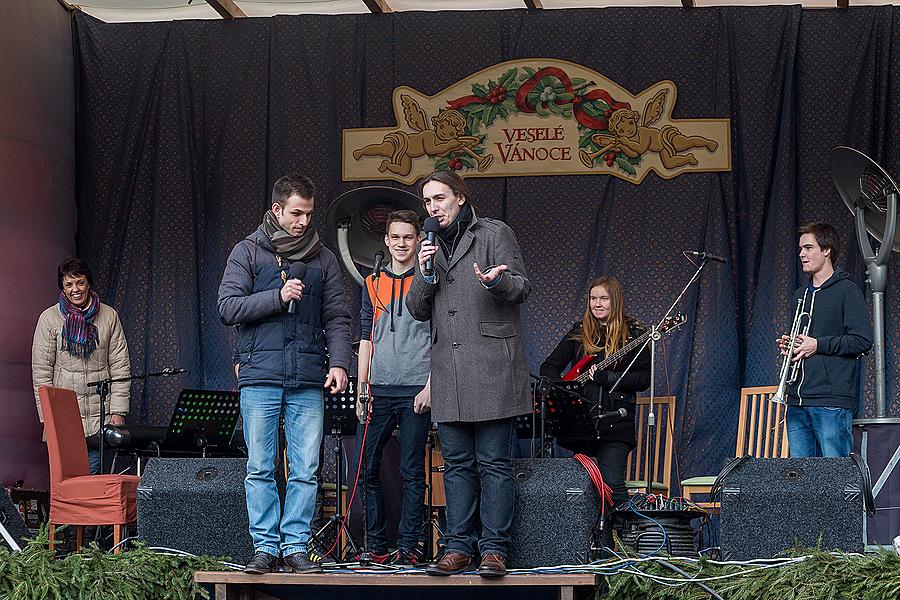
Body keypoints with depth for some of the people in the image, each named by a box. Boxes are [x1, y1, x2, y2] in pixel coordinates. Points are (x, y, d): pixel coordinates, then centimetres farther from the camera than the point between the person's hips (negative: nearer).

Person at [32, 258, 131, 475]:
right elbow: (41, 372, 1)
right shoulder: (49, 318, 2)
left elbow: (120, 367, 6)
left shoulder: (109, 316, 6)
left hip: (101, 416, 1)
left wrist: (118, 412, -2)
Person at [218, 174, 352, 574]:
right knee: (260, 469, 0)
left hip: (308, 380, 2)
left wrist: (338, 362, -3)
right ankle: (265, 546, 6)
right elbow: (228, 307, -2)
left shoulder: (323, 259, 13)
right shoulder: (248, 252, 7)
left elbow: (337, 318, 11)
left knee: (305, 470, -1)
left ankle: (296, 545, 4)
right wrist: (278, 297, -11)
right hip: (260, 376, -2)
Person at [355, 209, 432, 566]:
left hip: (415, 391, -4)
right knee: (366, 468, 0)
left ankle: (408, 547, 0)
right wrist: (361, 390, 6)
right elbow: (366, 340, 14)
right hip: (378, 391, 4)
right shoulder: (372, 285, 14)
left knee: (412, 472, -2)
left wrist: (430, 386, -10)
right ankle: (377, 547, 7)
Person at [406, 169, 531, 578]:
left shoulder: (494, 234, 3)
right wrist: (425, 273, -2)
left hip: (491, 367, -5)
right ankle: (459, 547, 9)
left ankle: (494, 549, -4)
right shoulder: (430, 246, 19)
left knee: (494, 462, -5)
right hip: (448, 373, 5)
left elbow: (521, 288, -4)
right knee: (458, 464, 6)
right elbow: (417, 311, 17)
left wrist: (496, 281, -26)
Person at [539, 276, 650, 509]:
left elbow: (644, 380, -3)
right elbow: (548, 367, 15)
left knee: (613, 484, -14)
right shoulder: (579, 332, 13)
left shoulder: (634, 333, 4)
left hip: (615, 422, -3)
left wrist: (604, 377, -14)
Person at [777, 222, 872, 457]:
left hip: (832, 401, -7)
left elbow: (863, 340, -10)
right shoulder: (800, 294, 21)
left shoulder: (847, 291, -2)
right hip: (797, 401, 7)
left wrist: (818, 345, -12)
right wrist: (787, 345, 9)